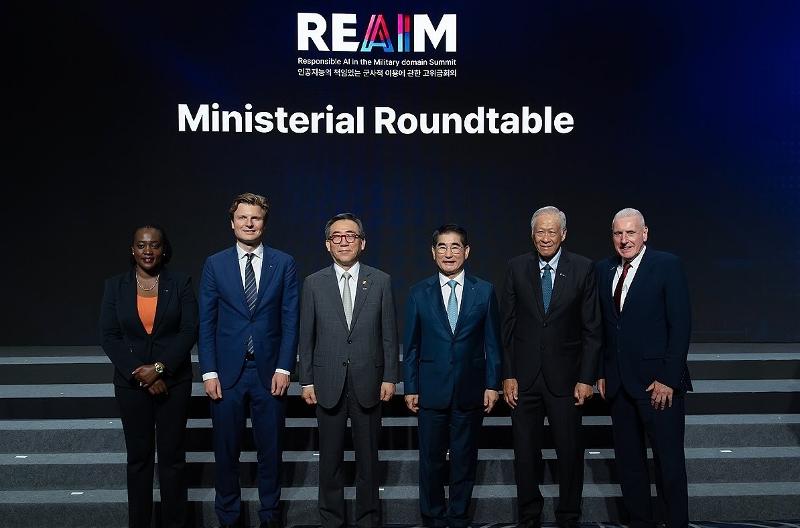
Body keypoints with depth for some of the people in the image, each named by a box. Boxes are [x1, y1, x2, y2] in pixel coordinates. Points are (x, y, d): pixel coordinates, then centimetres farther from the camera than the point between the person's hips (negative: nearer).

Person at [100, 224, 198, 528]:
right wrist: (140, 374, -11)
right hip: (131, 383, 1)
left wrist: (159, 368, -16)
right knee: (139, 457, 10)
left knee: (172, 456, 4)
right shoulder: (115, 286, 3)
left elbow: (189, 331, -6)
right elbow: (109, 337, -2)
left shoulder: (181, 284, 0)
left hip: (173, 382, -1)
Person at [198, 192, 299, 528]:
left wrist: (284, 368, -6)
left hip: (269, 371, 0)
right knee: (226, 450, 8)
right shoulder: (215, 264, 4)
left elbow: (290, 320, 0)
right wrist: (209, 372, -4)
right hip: (227, 371, 0)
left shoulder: (284, 264, 3)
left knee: (270, 448, 9)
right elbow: (206, 322, 2)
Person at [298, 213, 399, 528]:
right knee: (330, 458, 9)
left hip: (368, 382, 0)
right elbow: (306, 337, 4)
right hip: (328, 383, 0)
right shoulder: (313, 283, 3)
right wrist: (306, 381, 1)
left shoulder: (381, 281, 2)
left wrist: (390, 377, -1)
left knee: (368, 457, 8)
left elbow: (389, 334, 3)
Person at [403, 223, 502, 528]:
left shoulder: (484, 291, 1)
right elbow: (412, 345, 3)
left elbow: (492, 343, 3)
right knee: (431, 460, 8)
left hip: (470, 390, 0)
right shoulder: (419, 293, 1)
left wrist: (492, 385, -1)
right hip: (432, 390, 0)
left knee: (465, 460, 10)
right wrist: (410, 388, 1)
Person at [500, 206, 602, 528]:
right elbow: (507, 325, 3)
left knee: (570, 452, 6)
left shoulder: (583, 269, -1)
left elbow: (592, 329, 0)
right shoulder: (517, 267, 2)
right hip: (524, 377, 1)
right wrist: (508, 375, -2)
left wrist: (586, 378, -5)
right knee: (525, 453, 9)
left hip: (565, 376, -1)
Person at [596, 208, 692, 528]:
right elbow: (602, 326, 12)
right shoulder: (604, 270, 9)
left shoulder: (667, 266, -7)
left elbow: (681, 325, -10)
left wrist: (668, 379, -14)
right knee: (628, 461, 12)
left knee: (669, 462, 3)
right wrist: (602, 373, 7)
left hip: (659, 382, -5)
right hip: (618, 382, 5)